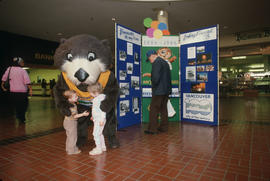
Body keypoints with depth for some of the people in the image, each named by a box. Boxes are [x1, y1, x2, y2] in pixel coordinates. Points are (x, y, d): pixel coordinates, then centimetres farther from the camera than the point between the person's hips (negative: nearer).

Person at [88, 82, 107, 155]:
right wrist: (93, 116, 27)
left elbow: (103, 110, -23)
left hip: (99, 120, -10)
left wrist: (102, 119, -23)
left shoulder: (101, 98, -21)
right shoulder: (96, 98, 9)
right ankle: (103, 147, 32)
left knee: (96, 134, -4)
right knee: (99, 133, 19)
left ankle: (98, 149, 7)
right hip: (97, 119, 10)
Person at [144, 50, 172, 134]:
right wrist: (168, 87, 18)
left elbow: (155, 77, -22)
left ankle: (152, 129, 1)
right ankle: (164, 127, 21)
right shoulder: (165, 62, 17)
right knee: (163, 109, 14)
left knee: (154, 109, -3)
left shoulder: (156, 63, -12)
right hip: (166, 90, 9)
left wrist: (154, 86, -6)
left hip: (158, 91, -9)